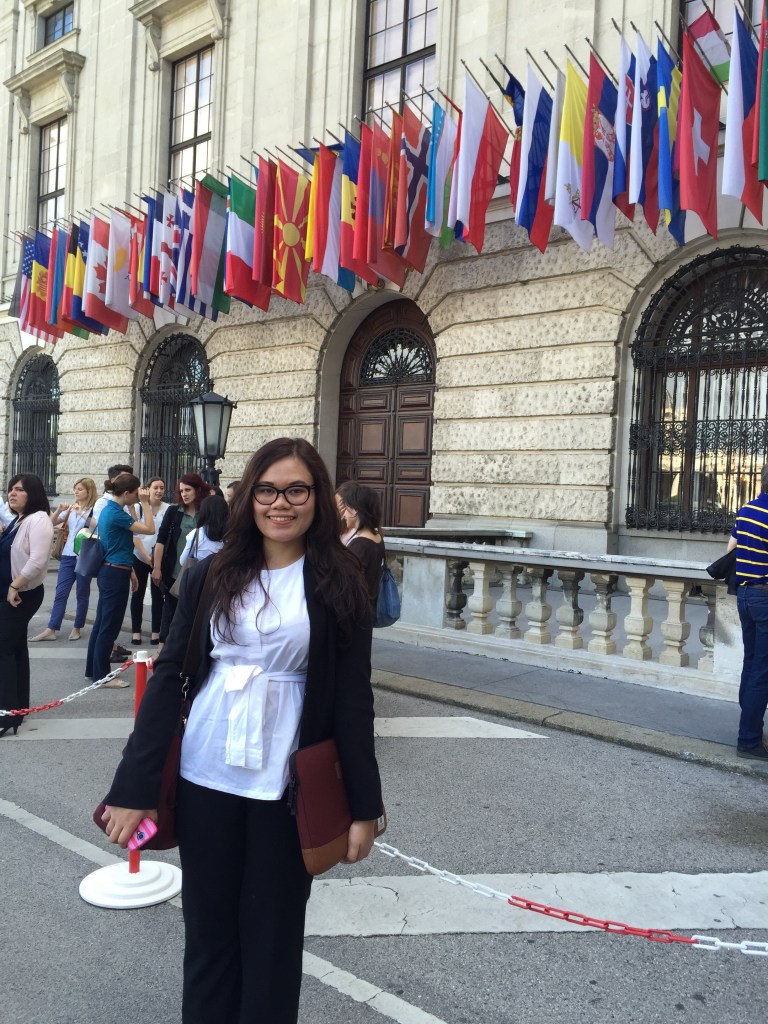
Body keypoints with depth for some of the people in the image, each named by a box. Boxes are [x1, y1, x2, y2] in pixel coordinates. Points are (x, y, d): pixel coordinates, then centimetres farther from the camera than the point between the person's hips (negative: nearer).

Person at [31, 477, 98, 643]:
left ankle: (77, 628, 15)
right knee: (60, 593, 3)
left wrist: (82, 513, -25)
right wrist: (59, 510, -4)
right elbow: (52, 523, 12)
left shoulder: (94, 509, -5)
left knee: (82, 594, 5)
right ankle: (50, 630, 3)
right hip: (68, 556, 5)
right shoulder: (70, 508, 13)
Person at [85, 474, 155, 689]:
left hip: (108, 571, 10)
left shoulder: (109, 509, 11)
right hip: (117, 574, -10)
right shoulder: (117, 513, -19)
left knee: (101, 623, 15)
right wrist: (145, 503, -14)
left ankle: (92, 670, 24)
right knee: (110, 626, -2)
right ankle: (102, 675, 6)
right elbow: (149, 529, -18)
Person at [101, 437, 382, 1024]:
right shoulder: (210, 577, 1)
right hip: (205, 777, 2)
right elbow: (169, 677, 0)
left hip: (287, 784, -2)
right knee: (208, 926, 15)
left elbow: (353, 699, -3)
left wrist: (364, 805, -3)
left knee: (272, 931, 11)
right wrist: (134, 786, -3)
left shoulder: (338, 585, -4)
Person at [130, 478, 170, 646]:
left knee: (157, 595, 3)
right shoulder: (138, 507, -2)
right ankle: (136, 631, 15)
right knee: (138, 594, 7)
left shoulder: (168, 509, -4)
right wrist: (146, 557, -11)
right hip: (139, 557, 0)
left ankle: (156, 632, 11)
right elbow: (134, 535, -3)